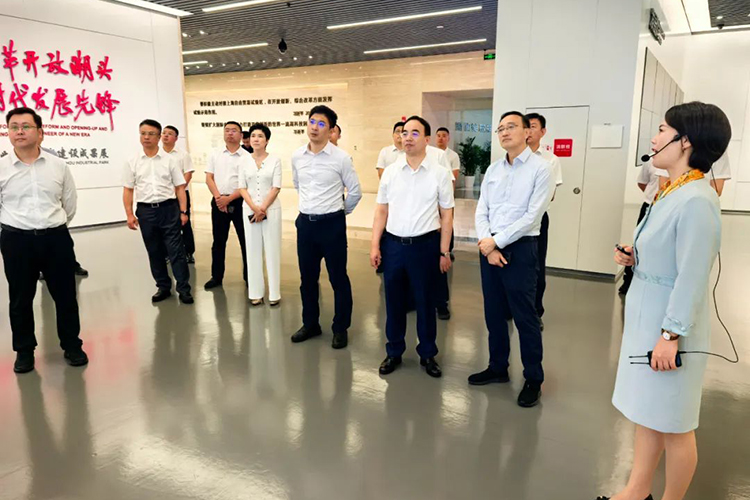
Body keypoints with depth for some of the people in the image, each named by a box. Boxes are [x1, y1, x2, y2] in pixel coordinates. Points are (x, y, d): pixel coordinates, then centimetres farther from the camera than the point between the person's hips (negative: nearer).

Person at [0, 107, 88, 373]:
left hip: (56, 238, 1)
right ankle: (24, 350, 28)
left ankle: (72, 345, 24)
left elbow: (70, 202, 12)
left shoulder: (58, 166, 2)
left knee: (65, 295, 8)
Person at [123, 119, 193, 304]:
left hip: (168, 208, -2)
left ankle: (183, 288, 5)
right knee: (154, 252, 10)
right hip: (145, 211, 2)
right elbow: (128, 190, 7)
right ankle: (163, 287, 23)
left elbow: (180, 187, 2)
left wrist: (183, 211, -4)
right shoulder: (132, 162, 5)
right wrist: (130, 214, 0)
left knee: (176, 250, -2)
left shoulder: (170, 160, 1)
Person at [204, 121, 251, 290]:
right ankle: (217, 276, 21)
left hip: (238, 202, -3)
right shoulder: (215, 153, 8)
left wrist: (229, 199, -14)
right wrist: (218, 197, -9)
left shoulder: (246, 157, -2)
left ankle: (248, 276, 15)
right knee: (218, 241, 10)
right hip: (218, 202, 3)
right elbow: (209, 178, 5)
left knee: (245, 240, 3)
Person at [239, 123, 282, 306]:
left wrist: (263, 208, -13)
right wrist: (254, 208, -11)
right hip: (249, 210, 2)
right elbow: (242, 188, 2)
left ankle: (274, 293, 10)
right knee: (253, 250, 6)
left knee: (272, 250, 2)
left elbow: (276, 187, -6)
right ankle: (256, 292, 14)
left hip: (271, 210, -2)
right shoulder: (244, 161, 6)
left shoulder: (275, 160, -1)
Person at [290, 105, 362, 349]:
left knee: (338, 278, 6)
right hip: (305, 222, 5)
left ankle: (341, 328, 21)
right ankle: (310, 324, 31)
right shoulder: (297, 156, 3)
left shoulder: (341, 157, -10)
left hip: (332, 223, -4)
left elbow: (355, 191, -1)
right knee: (307, 278, 14)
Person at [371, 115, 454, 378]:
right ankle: (394, 352, 30)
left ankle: (428, 354, 28)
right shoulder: (390, 171, 4)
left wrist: (444, 252, -4)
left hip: (425, 245, -2)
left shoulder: (440, 173, -3)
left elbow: (446, 215, -1)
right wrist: (375, 245, 2)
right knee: (393, 301, 12)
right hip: (393, 244, 2)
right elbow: (381, 211, 7)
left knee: (425, 302, 10)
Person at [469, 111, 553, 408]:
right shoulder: (493, 169, 10)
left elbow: (532, 216, -14)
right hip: (489, 247, 6)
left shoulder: (540, 168, -7)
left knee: (524, 316, 1)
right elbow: (481, 211, 7)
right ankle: (498, 367, 30)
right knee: (493, 312, 14)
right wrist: (486, 245, -9)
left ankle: (533, 379, 17)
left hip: (520, 248, -6)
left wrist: (497, 242, -14)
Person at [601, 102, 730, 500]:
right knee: (648, 413, 19)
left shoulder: (696, 200, -22)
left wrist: (671, 335, -21)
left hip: (670, 322, -9)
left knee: (673, 423, 9)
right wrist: (634, 257, 1)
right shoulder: (671, 192, 7)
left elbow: (692, 277, -23)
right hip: (647, 315, 9)